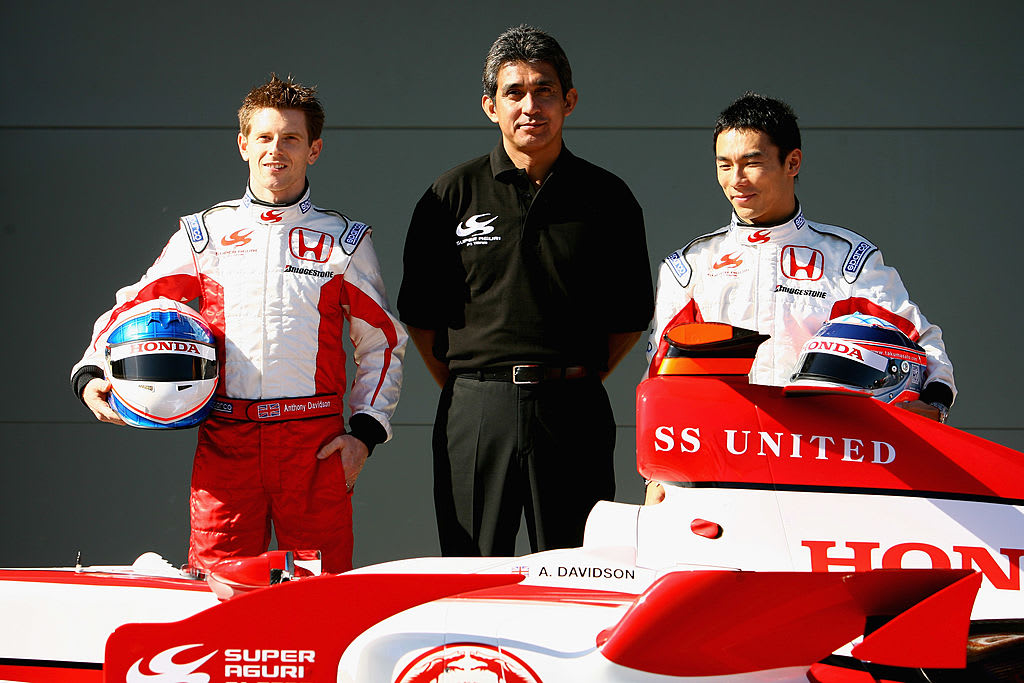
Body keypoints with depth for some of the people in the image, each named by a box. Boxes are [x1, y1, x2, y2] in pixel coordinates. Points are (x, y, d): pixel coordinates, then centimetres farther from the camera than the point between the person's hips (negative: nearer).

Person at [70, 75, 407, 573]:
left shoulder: (342, 241, 11)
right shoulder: (204, 234, 12)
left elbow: (382, 342, 15)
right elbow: (132, 310, 17)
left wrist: (364, 432, 3)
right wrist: (91, 375, 0)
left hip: (316, 443, 0)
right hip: (225, 441, 0)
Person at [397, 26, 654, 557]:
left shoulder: (607, 199, 7)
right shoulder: (453, 195, 6)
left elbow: (631, 318, 13)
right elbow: (420, 315, 10)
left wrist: (576, 383, 6)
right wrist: (466, 392, 5)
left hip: (573, 413, 0)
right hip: (474, 413, 0)